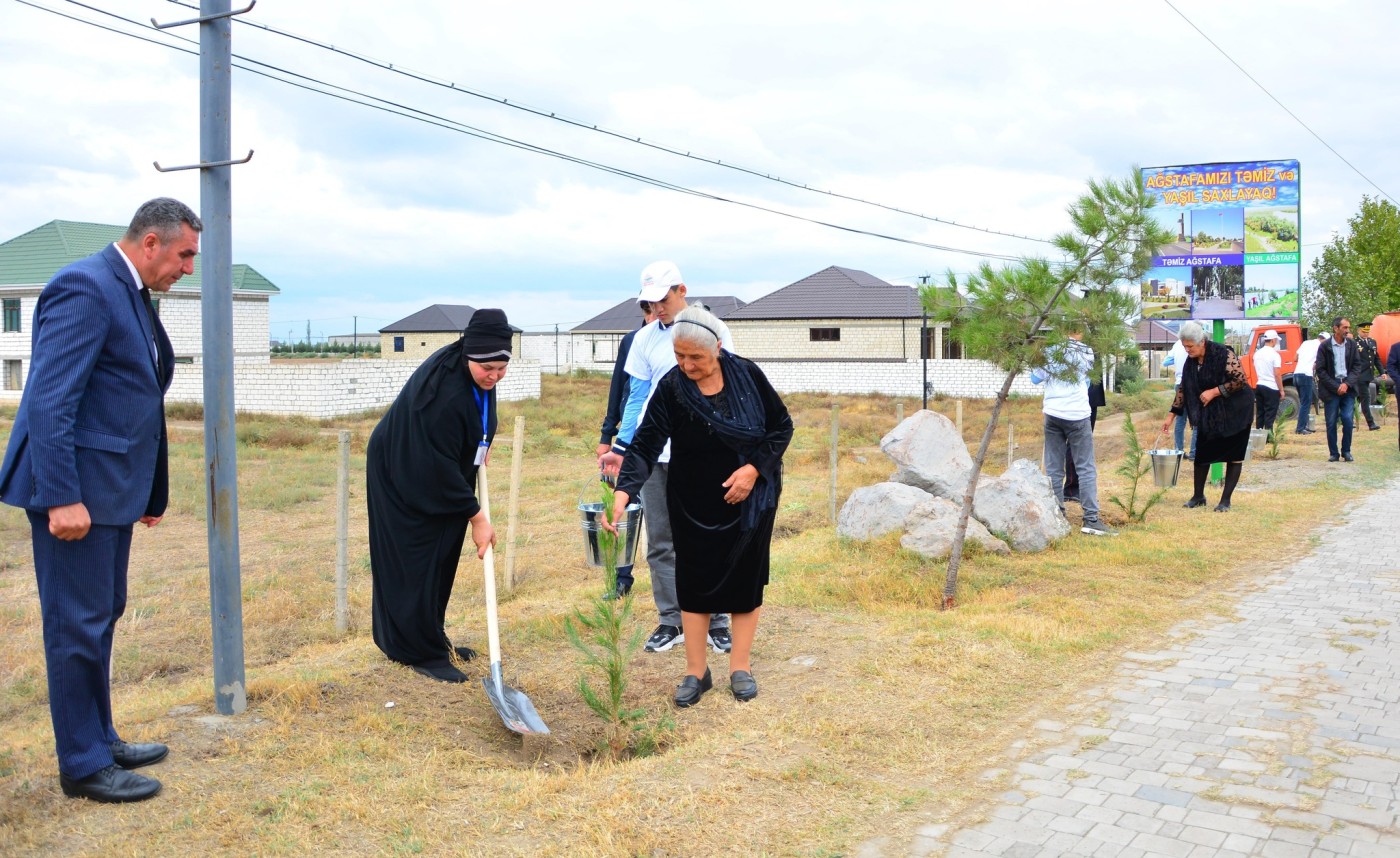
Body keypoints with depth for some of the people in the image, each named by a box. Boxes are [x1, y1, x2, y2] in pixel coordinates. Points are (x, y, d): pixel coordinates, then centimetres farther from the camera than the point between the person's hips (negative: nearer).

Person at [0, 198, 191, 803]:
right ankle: (83, 766, 11)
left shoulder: (130, 295, 14)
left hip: (110, 488, 10)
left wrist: (151, 491, 17)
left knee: (101, 617, 17)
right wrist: (62, 498, -25)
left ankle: (99, 742, 30)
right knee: (79, 625, 0)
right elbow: (50, 400, -21)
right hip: (76, 489, -10)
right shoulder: (85, 287, -15)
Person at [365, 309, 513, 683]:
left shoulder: (477, 374, -10)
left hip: (437, 474, 9)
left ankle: (431, 640, 27)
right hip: (403, 478, -9)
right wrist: (476, 516, -25)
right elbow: (441, 466, -31)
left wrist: (480, 448, 8)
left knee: (440, 560, 14)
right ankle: (422, 653, 7)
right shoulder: (444, 393, -36)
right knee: (416, 564, -3)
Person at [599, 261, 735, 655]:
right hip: (652, 452, 3)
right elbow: (636, 397, 11)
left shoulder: (712, 329, 0)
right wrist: (620, 448, 5)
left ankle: (716, 621, 14)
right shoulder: (644, 339, 8)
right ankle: (671, 621, 17)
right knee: (661, 542, 7)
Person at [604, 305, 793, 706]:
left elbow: (782, 425, -2)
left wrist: (754, 468, -15)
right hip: (694, 505, 0)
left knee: (746, 577, 7)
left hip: (750, 498, 1)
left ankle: (740, 666, 21)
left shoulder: (747, 375, -10)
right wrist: (623, 491, -34)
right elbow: (646, 443, -19)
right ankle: (696, 671, 17)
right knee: (695, 581, 4)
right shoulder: (671, 387, -13)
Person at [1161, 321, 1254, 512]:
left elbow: (1241, 380, -22)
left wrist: (1214, 391, -24)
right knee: (1202, 453, 6)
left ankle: (1226, 500, 7)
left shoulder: (1223, 354, -21)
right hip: (1209, 414, 6)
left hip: (1235, 412, -6)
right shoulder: (1191, 361, -1)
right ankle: (1198, 496, 18)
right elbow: (1183, 389, 6)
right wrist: (1171, 415, 4)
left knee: (1234, 455, 0)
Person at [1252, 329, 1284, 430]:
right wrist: (1281, 390, -10)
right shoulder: (1274, 354, -13)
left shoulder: (1257, 353, 8)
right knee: (1270, 416, -3)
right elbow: (1277, 374, -15)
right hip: (1272, 388, -6)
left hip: (1259, 386, 6)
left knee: (1259, 414, 11)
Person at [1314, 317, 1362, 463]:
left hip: (1348, 388, 2)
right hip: (1331, 389, -2)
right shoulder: (1324, 346, -3)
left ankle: (1346, 451, 8)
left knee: (1348, 420, -6)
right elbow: (1320, 370, -3)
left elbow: (1357, 366, 5)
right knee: (1331, 423, 2)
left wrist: (1347, 384, -9)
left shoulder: (1352, 344, 5)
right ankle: (1333, 453, 12)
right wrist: (1336, 387, -9)